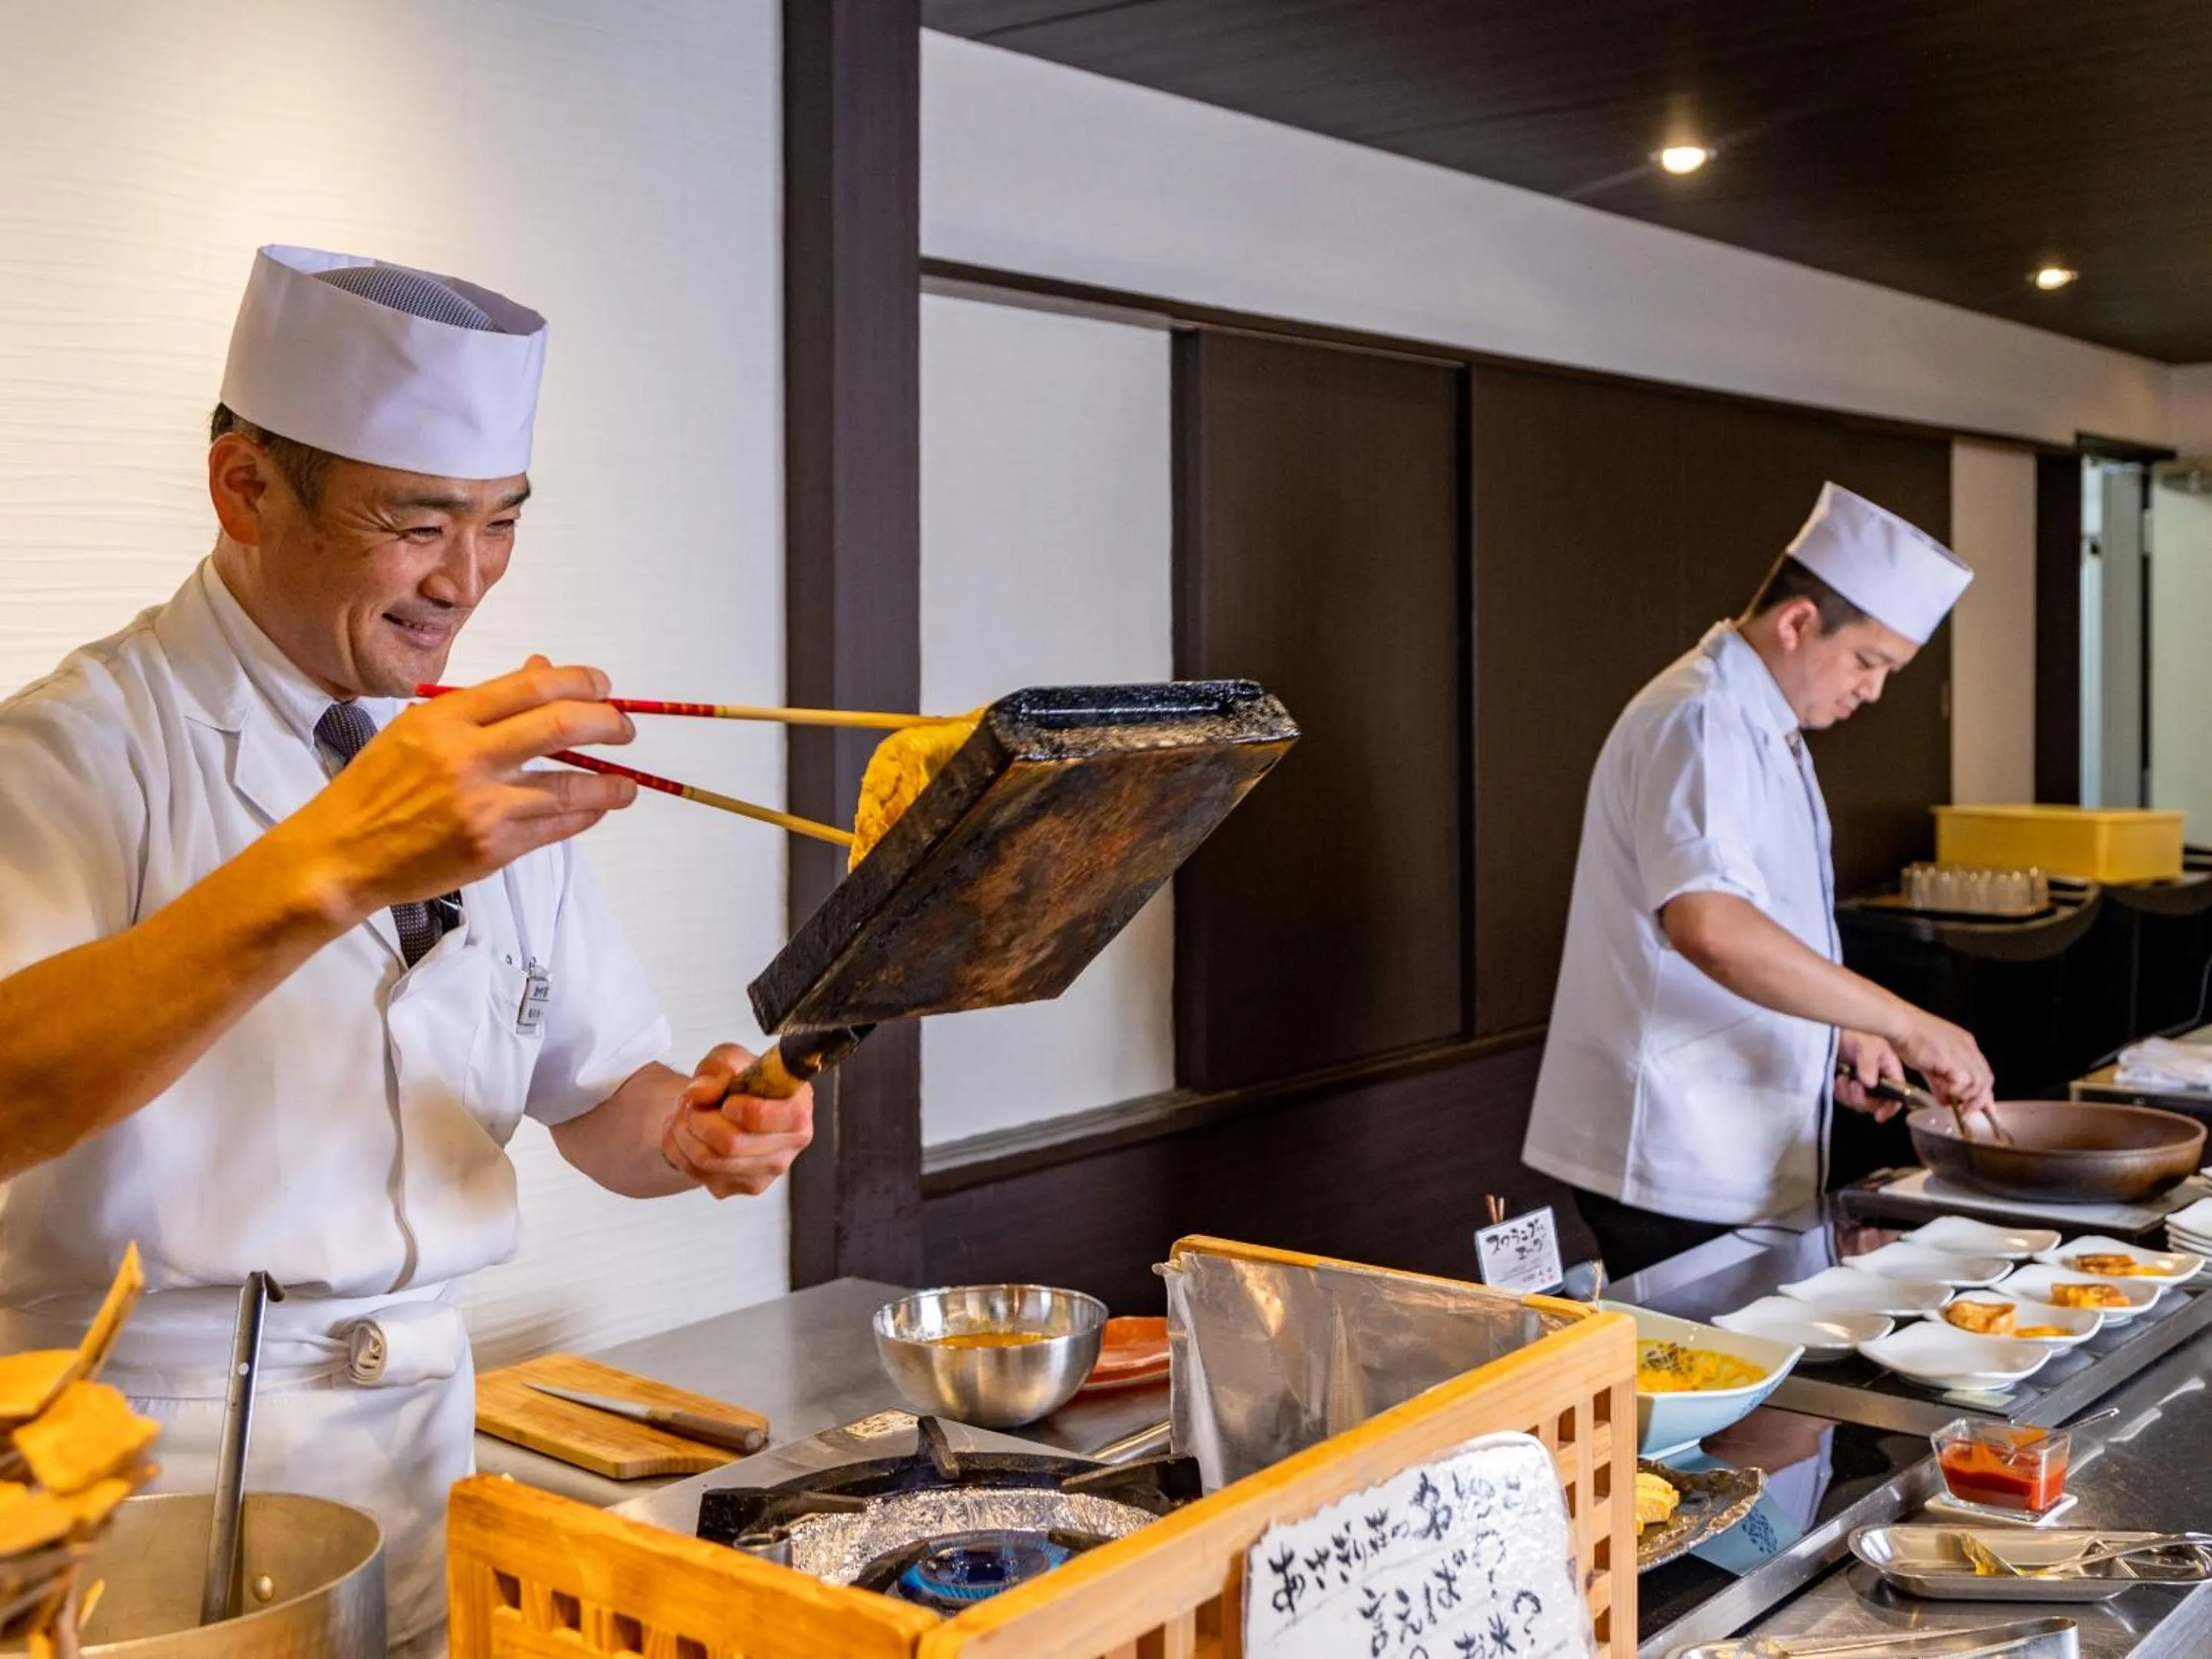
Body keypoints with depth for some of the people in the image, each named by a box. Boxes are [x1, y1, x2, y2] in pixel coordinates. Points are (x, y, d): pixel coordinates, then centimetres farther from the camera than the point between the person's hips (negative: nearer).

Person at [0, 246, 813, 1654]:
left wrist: (689, 1132, -10)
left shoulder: (501, 769, 7)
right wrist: (325, 867, -41)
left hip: (422, 1434, 5)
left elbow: (600, 1093, 12)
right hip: (147, 1458, -5)